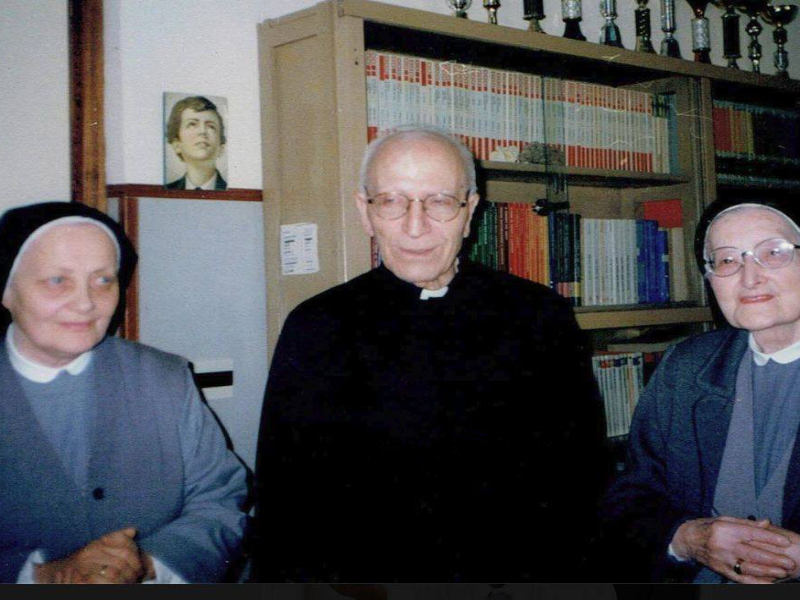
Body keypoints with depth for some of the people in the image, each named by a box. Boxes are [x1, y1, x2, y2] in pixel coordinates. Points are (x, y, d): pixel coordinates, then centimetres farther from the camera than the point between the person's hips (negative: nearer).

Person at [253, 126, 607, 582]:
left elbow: (577, 477, 7)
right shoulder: (314, 330, 6)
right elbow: (286, 502, 5)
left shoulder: (542, 317, 7)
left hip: (518, 581, 2)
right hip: (365, 583, -1)